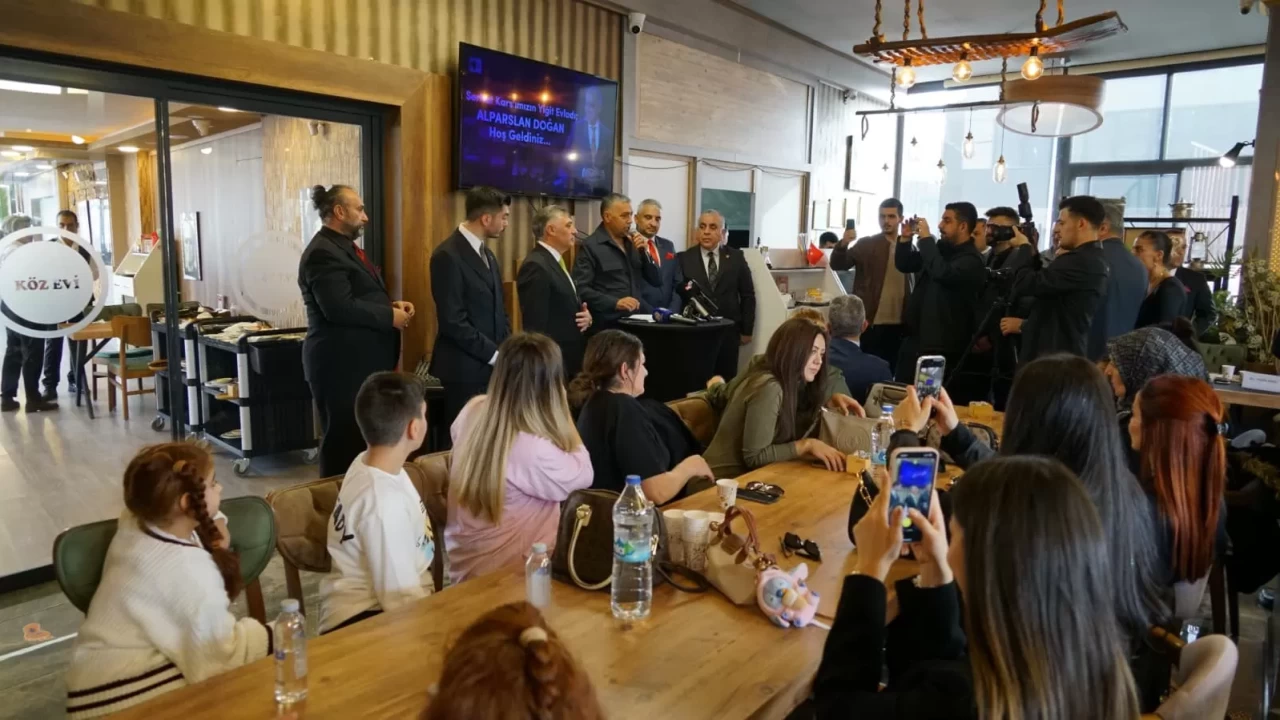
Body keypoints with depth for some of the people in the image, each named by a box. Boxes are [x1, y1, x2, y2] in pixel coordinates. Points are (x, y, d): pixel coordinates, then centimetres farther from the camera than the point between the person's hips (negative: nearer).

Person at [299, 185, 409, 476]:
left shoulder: (346, 247, 18)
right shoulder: (323, 253, -15)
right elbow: (339, 308, -25)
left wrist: (392, 304, 5)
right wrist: (390, 317, -16)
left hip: (360, 361, 10)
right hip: (342, 365, -10)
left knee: (363, 439, 13)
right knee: (344, 441, -2)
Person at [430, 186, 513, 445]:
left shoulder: (487, 254, 13)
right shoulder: (448, 256, -15)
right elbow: (453, 322, -19)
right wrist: (495, 354, -14)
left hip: (493, 366, 8)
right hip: (466, 370, -8)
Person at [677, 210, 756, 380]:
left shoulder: (736, 257, 4)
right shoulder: (684, 258, 1)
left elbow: (747, 295, 7)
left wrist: (746, 330, 5)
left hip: (728, 331, 1)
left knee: (725, 381, 4)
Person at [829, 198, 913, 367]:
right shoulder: (866, 244, -1)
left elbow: (914, 285, 15)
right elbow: (837, 265, -13)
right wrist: (843, 245, -33)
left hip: (899, 325, 4)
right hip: (871, 323, -3)